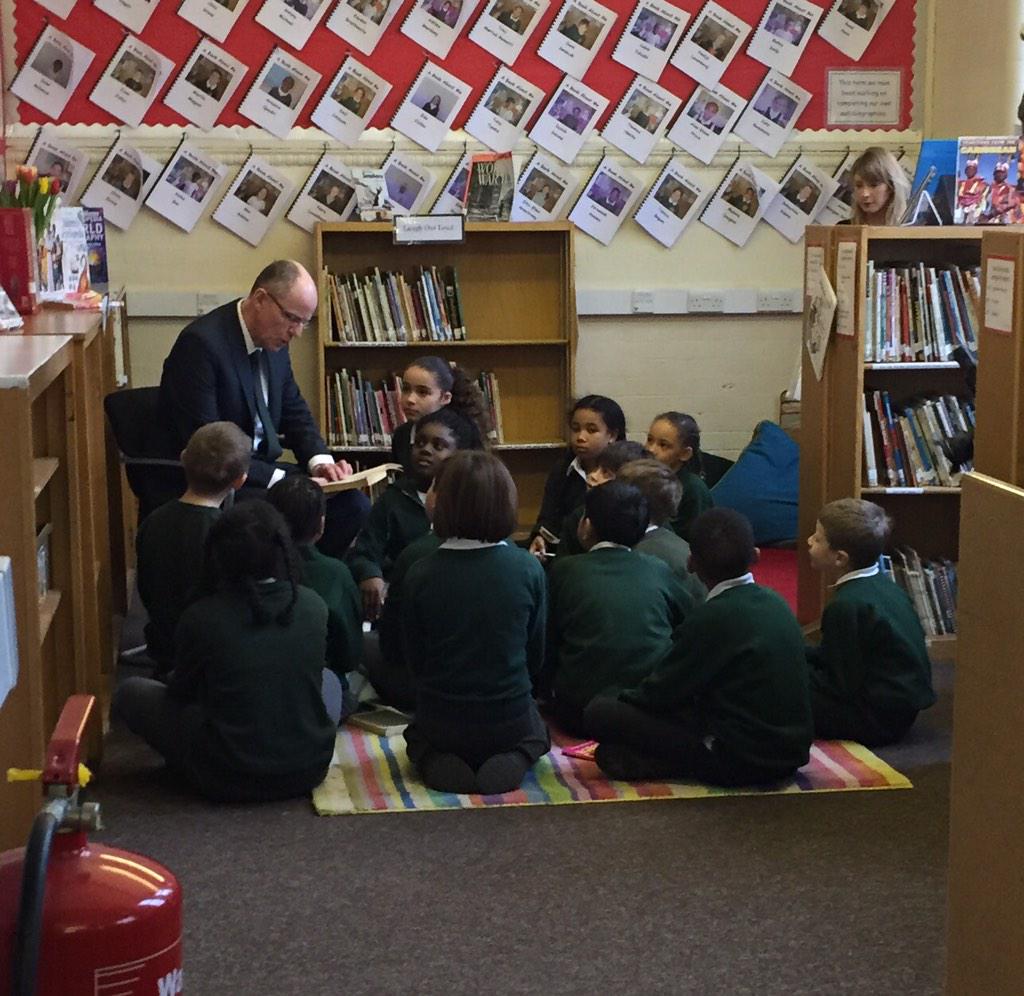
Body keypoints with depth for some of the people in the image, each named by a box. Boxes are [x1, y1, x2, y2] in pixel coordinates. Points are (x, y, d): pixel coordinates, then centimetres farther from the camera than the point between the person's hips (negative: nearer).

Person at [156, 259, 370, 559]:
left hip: (260, 469, 8)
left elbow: (295, 412, 15)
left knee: (352, 503, -9)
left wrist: (320, 461, -5)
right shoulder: (201, 343, -20)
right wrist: (280, 480, -27)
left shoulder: (274, 338, 4)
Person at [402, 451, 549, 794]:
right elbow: (536, 655, -1)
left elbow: (415, 659, -2)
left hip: (441, 723, 0)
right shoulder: (528, 569, -13)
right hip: (510, 722, 0)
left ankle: (435, 762, 2)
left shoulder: (420, 574, -14)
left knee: (417, 734, 37)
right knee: (536, 734, 35)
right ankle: (513, 761, 1)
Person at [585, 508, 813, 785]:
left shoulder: (711, 617, -17)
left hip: (741, 762, -8)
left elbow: (660, 694, -8)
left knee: (599, 713, -8)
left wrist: (626, 697, 13)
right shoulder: (775, 603, 6)